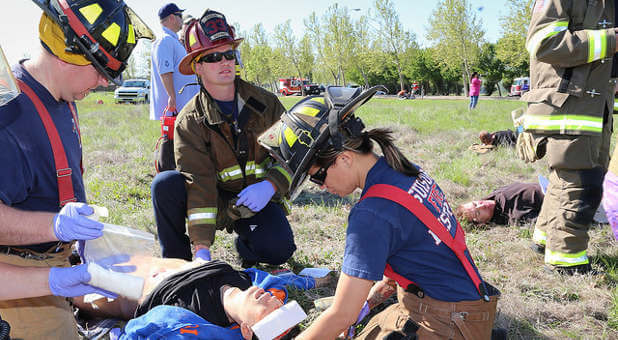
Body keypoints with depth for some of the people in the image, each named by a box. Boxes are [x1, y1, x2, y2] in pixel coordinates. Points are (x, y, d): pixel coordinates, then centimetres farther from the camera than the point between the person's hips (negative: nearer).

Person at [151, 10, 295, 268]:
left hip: (258, 200, 1)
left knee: (278, 249, -27)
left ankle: (246, 245, 11)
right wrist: (202, 247, -27)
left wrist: (271, 185, -22)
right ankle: (176, 260, -5)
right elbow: (199, 182, -19)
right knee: (166, 184, -27)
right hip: (216, 200, 0)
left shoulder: (266, 103, -3)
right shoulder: (190, 121, -9)